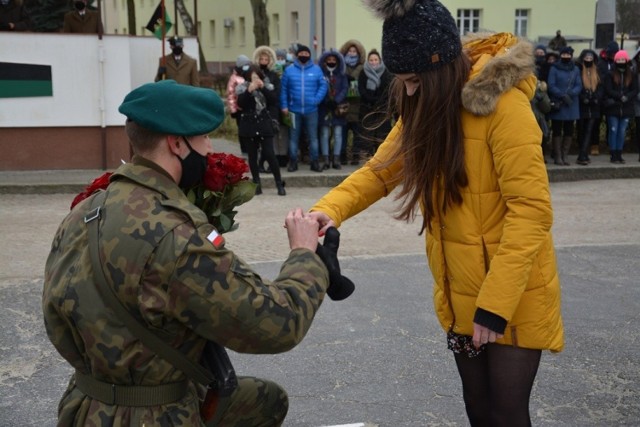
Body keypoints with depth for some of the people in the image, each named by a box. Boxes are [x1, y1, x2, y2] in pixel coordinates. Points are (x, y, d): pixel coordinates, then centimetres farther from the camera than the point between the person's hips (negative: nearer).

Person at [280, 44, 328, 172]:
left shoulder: (316, 69, 2)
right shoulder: (289, 69, 2)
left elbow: (323, 85, 0)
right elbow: (283, 89, 2)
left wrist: (317, 100, -13)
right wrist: (284, 106, -4)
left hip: (311, 110, 0)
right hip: (294, 110, 0)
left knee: (313, 137, 6)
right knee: (293, 137, 6)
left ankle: (314, 162, 13)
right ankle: (293, 162, 14)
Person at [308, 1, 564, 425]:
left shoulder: (503, 105, -23)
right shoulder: (427, 104, 2)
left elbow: (531, 211, -24)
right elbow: (381, 170, 1)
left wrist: (495, 304, -25)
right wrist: (330, 209, -18)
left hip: (512, 295, -7)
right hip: (459, 294, 7)